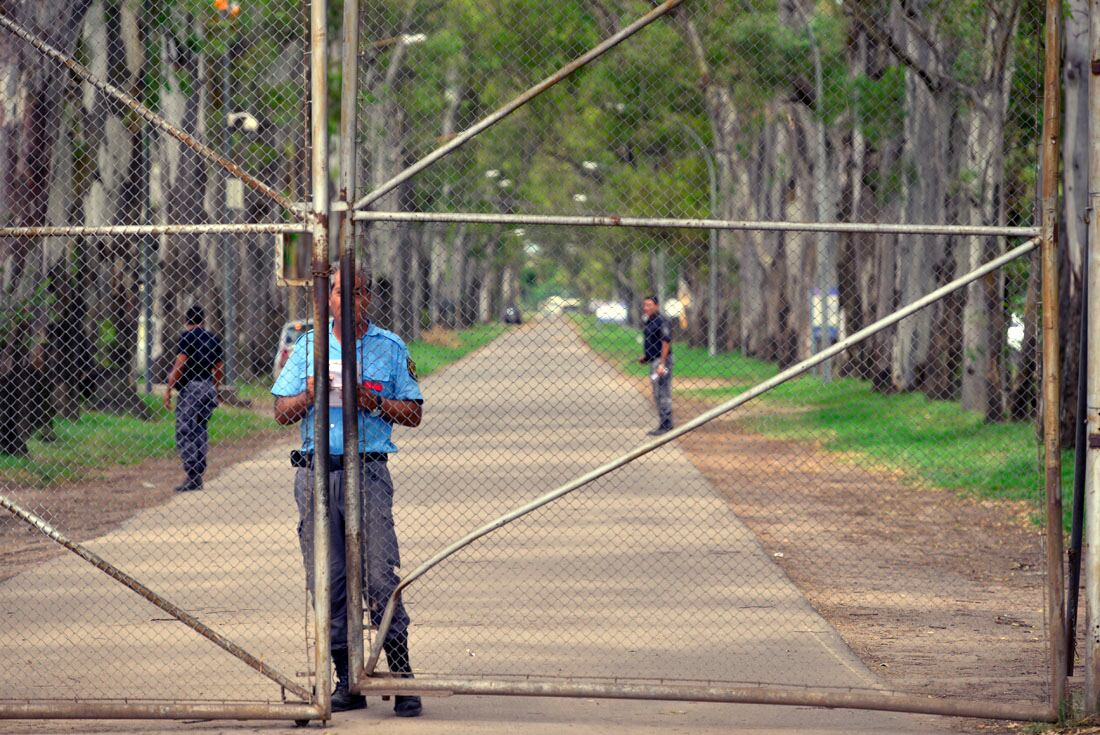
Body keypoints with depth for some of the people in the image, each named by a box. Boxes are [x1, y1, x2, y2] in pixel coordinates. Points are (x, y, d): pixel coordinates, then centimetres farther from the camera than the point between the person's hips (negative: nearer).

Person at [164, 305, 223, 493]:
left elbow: (180, 363, -15)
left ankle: (192, 477, -14)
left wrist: (168, 389, -12)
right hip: (209, 389, 7)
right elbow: (219, 367, 17)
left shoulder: (188, 336, -7)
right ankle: (198, 476, 14)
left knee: (184, 433, -7)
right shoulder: (213, 338, 13)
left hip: (190, 388, -7)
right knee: (200, 431, 15)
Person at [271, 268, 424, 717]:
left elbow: (413, 413, 6)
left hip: (368, 473, -2)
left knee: (380, 577, -10)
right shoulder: (309, 346, 13)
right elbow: (281, 412, 10)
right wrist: (309, 395, -10)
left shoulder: (390, 347, 9)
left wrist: (373, 402, -10)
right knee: (327, 581, 1)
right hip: (316, 473, 2)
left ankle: (401, 677, -7)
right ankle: (346, 680, 8)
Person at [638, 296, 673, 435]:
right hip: (654, 361, 10)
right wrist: (645, 357, 17)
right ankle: (664, 424, 19)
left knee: (662, 394, -8)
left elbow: (666, 342, -21)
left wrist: (661, 364, -24)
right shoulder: (649, 322, 15)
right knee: (658, 394, 13)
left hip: (661, 361, -10)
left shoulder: (660, 322, -15)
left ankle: (666, 425, -5)